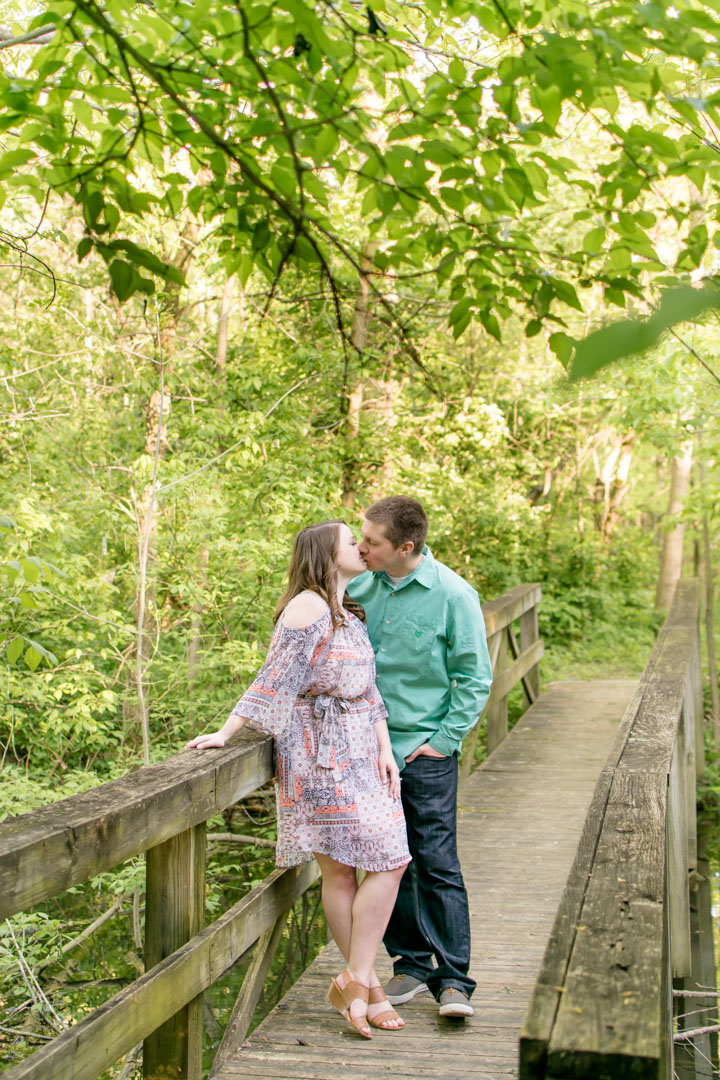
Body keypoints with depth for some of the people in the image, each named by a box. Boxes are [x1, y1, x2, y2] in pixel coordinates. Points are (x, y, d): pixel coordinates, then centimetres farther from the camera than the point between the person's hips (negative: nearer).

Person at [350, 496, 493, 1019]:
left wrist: (443, 740, -10)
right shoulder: (361, 586, 1)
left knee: (437, 863, -3)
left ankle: (453, 979, 8)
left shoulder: (453, 595, -12)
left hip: (426, 752, -5)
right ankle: (412, 963, 24)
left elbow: (475, 679, -6)